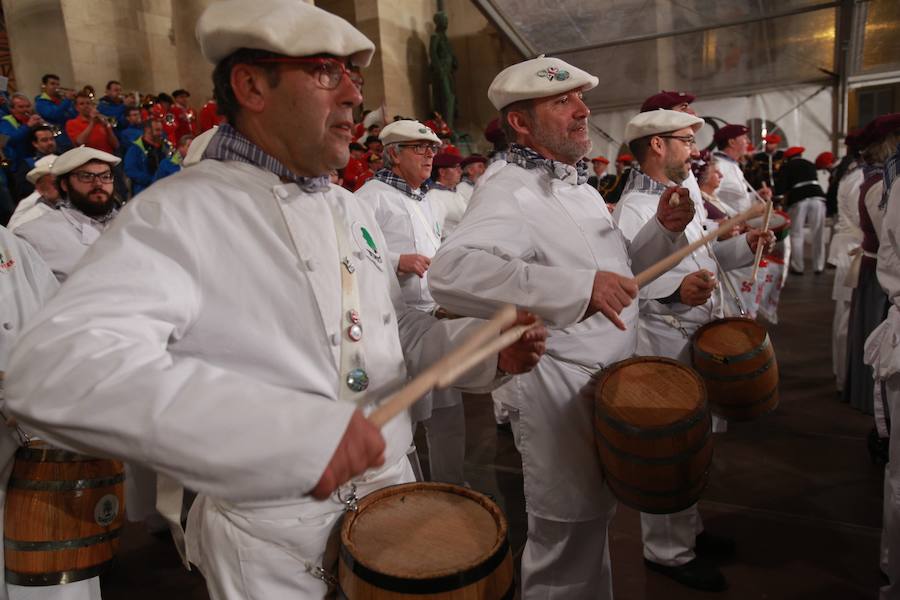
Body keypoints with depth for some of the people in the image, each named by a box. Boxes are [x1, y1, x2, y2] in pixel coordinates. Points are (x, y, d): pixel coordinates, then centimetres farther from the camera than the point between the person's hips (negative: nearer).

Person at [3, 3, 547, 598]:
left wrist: (488, 346, -4)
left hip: (395, 495, 7)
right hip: (271, 546, -6)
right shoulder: (179, 213, -18)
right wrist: (288, 433, -40)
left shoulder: (352, 209, 7)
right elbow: (52, 369, -31)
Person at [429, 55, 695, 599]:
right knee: (567, 554, 9)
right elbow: (451, 272, -38)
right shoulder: (510, 190, -19)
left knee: (594, 525, 27)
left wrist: (664, 229, 2)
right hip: (559, 394, -9)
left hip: (610, 384, 9)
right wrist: (579, 287, -43)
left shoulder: (580, 185, 12)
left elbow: (622, 271, 21)